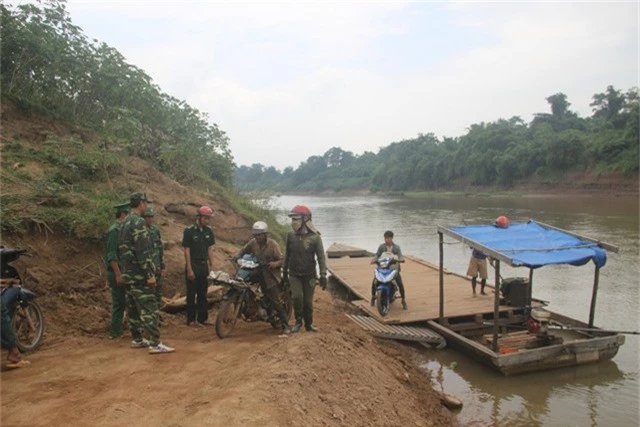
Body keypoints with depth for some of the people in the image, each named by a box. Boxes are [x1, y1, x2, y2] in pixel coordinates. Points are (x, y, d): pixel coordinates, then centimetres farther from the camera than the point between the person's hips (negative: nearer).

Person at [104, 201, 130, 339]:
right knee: (119, 303, -2)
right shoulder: (114, 230, -15)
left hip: (121, 271, 9)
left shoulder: (121, 230, 14)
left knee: (120, 302, 13)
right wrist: (118, 274, -23)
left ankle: (116, 331, 20)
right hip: (116, 272, -9)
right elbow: (111, 255, -21)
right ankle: (115, 331, 7)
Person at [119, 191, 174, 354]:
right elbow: (142, 252, -22)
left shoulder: (125, 223, 14)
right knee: (149, 308, -10)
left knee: (134, 307, 14)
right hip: (139, 274, -10)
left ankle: (137, 339, 22)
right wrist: (149, 274, -21)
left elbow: (122, 249, 21)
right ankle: (155, 344, -11)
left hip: (128, 274, 10)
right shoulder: (139, 222, -16)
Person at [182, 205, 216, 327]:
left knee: (203, 294, 10)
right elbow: (187, 250, -11)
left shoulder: (208, 231, 6)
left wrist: (212, 266, 5)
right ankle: (191, 319, 8)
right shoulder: (189, 230, -10)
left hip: (204, 266, 5)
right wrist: (189, 269, -14)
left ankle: (202, 318, 17)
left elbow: (210, 249, 9)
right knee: (191, 294, 1)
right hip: (192, 266, -5)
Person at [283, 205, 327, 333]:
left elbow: (321, 257, -12)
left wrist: (323, 275, -16)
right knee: (297, 297, -16)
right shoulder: (291, 235, -3)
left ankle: (309, 324, 25)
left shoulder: (315, 237, -13)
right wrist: (284, 271, 15)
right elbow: (287, 254, 9)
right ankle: (298, 321, 7)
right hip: (294, 274, 2)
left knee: (308, 301, 5)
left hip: (309, 275, -1)